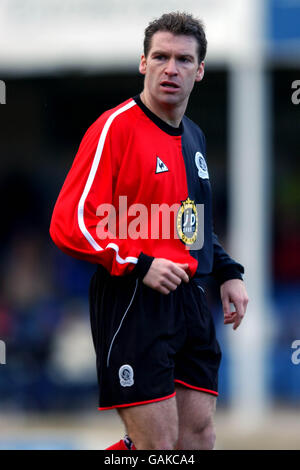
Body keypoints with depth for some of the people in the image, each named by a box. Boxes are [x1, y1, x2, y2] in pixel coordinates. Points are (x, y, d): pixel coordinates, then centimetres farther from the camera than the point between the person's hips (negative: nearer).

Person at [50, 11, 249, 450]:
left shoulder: (194, 136, 16)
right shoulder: (116, 127, -9)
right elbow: (69, 224, -14)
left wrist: (228, 272, 16)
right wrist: (138, 265, -20)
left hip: (189, 300, 8)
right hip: (133, 303, -8)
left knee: (200, 437, 7)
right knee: (159, 445, -10)